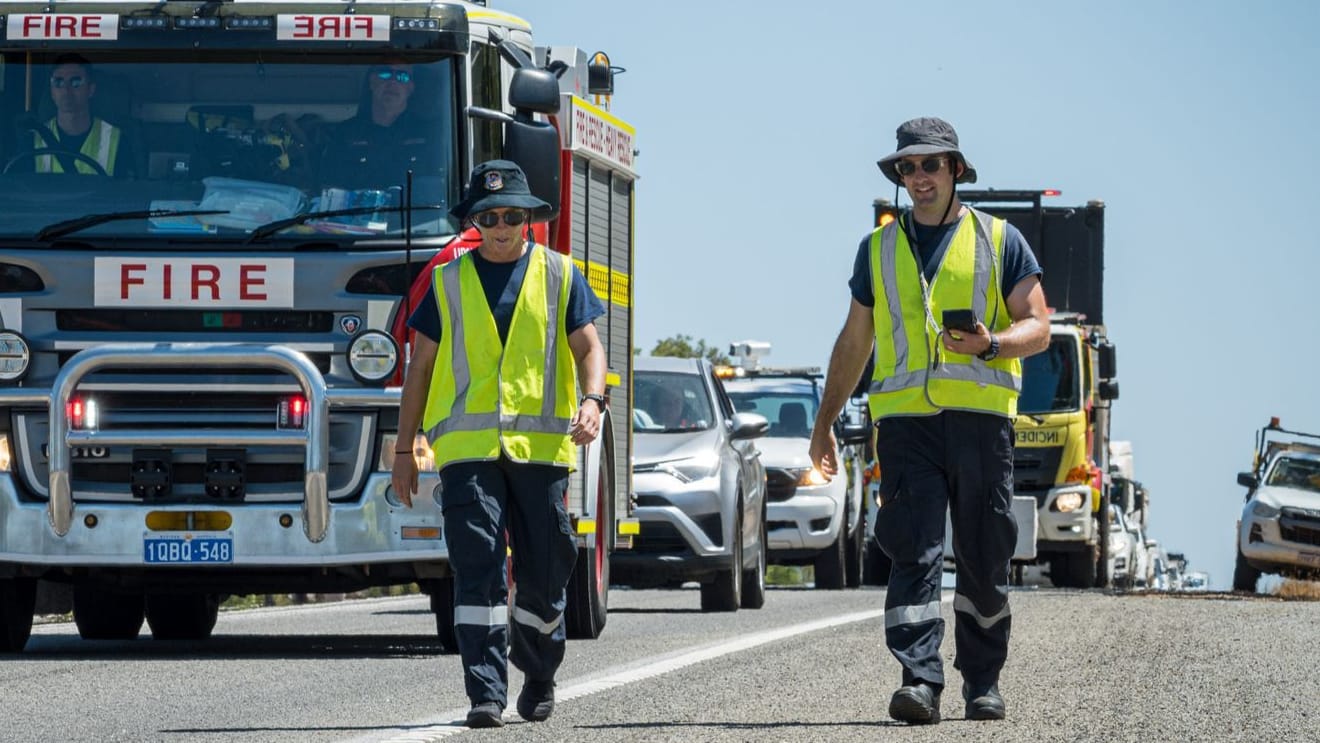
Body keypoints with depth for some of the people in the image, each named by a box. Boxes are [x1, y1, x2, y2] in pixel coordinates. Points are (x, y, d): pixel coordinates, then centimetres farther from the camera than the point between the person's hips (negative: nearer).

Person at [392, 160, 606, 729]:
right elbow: (421, 367, 13)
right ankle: (486, 694, -16)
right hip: (467, 447, 0)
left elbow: (588, 347, 7)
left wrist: (592, 401, -14)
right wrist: (404, 450, 9)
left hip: (541, 445, 0)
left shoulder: (559, 275, 10)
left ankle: (539, 677, 28)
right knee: (476, 567, -12)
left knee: (544, 571, 5)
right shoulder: (449, 281, 11)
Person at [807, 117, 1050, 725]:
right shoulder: (879, 248, 17)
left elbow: (1037, 327, 4)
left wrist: (989, 344, -17)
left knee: (984, 561, 4)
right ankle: (920, 681, -21)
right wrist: (824, 422, 20)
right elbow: (854, 341, 23)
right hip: (905, 419, 1)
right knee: (913, 553, -13)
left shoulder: (999, 241, 9)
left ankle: (982, 680, 18)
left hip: (979, 417, -1)